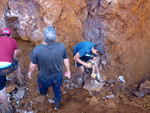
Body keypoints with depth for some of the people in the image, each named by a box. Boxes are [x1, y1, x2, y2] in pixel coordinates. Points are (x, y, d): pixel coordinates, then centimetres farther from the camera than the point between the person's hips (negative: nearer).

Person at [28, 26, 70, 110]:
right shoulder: (61, 46, -26)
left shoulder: (37, 49, -32)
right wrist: (68, 71, 8)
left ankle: (43, 93, 71)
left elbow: (33, 65, -16)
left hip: (44, 78, 0)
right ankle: (57, 106, 56)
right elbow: (66, 61, -12)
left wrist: (30, 72, 6)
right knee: (58, 92, 29)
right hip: (58, 76, 1)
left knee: (43, 90, 35)